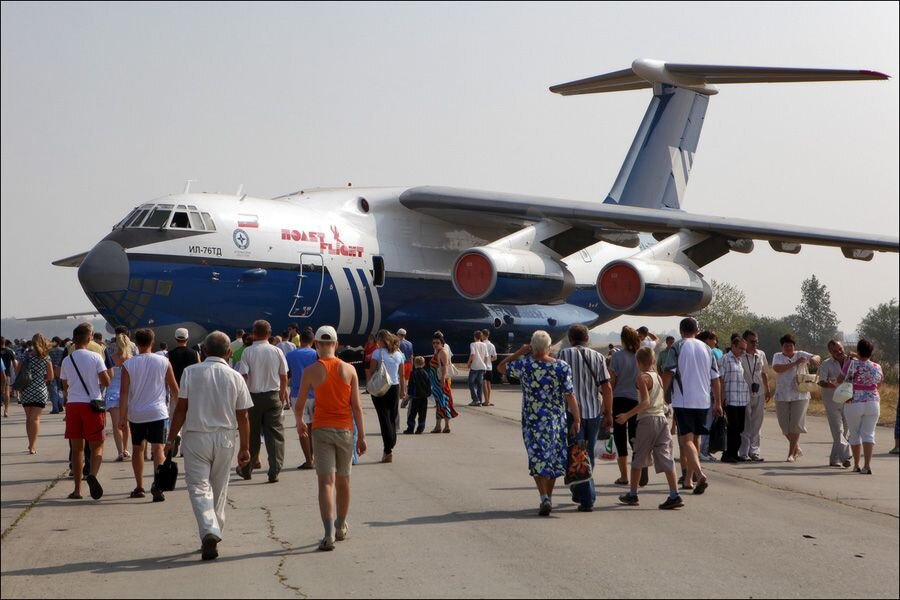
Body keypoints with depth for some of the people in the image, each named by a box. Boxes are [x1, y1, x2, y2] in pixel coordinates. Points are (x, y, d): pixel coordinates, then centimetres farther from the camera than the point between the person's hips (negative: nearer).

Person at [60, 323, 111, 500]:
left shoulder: (66, 361, 5)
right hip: (92, 404, -3)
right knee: (97, 445, 5)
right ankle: (92, 474, -23)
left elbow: (65, 387, 12)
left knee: (77, 448, 9)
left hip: (73, 405, 3)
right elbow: (106, 382, -6)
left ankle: (77, 490, 9)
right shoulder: (95, 357, -5)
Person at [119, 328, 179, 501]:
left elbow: (124, 392, -6)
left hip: (136, 414, 1)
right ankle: (157, 484, -27)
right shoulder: (163, 361, 0)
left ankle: (139, 487, 25)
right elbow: (174, 388, 6)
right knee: (158, 448, -6)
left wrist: (122, 417, -6)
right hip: (158, 412, -1)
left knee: (137, 449, 17)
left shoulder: (128, 364, -1)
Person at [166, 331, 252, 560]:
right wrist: (245, 447, 10)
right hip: (225, 438, 2)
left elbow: (181, 408, -7)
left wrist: (171, 439, 0)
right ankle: (213, 535, 22)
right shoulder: (235, 377, 0)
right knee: (219, 489, 15)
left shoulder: (191, 372, -5)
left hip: (196, 436, -2)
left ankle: (209, 531, -22)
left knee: (199, 487, -2)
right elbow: (243, 416, 1)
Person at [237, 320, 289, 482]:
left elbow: (243, 376, -11)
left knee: (252, 434, 11)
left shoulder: (248, 352, -6)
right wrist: (283, 393, 21)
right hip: (273, 396, 1)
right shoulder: (277, 351, 0)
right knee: (275, 434, 2)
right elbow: (284, 377, 7)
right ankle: (274, 472, -7)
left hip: (253, 396, -1)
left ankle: (246, 469, 25)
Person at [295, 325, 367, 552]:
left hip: (321, 430, -2)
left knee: (326, 481, -6)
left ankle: (329, 534, -19)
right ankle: (341, 527, 32)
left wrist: (299, 423, 22)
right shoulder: (349, 370, -1)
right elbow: (357, 406, -2)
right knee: (343, 480, 17)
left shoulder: (311, 371, -5)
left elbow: (299, 405, 1)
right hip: (345, 429, 2)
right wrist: (361, 436, 3)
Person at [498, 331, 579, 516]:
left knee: (538, 460, 4)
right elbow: (570, 396, -9)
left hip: (532, 421, -1)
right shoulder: (562, 367, -8)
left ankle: (544, 498, -13)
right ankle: (549, 497, 25)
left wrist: (519, 353, 7)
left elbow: (501, 367, 8)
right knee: (553, 458, 15)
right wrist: (576, 419, -3)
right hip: (556, 421, 1)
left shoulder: (523, 364, -8)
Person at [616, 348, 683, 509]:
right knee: (665, 457, 1)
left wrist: (627, 416, -18)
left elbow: (645, 402, -18)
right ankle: (674, 495, -9)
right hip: (662, 418, 6)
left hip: (647, 420, -6)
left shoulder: (643, 377, -9)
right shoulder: (658, 377, 13)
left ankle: (632, 495, 16)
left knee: (638, 459, 7)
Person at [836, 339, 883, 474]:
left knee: (854, 434, 11)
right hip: (873, 403, 2)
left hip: (854, 404, -2)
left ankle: (856, 465, 18)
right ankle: (867, 465, -13)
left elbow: (839, 380, 1)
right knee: (868, 434, 1)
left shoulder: (852, 364, -10)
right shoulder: (877, 367, 1)